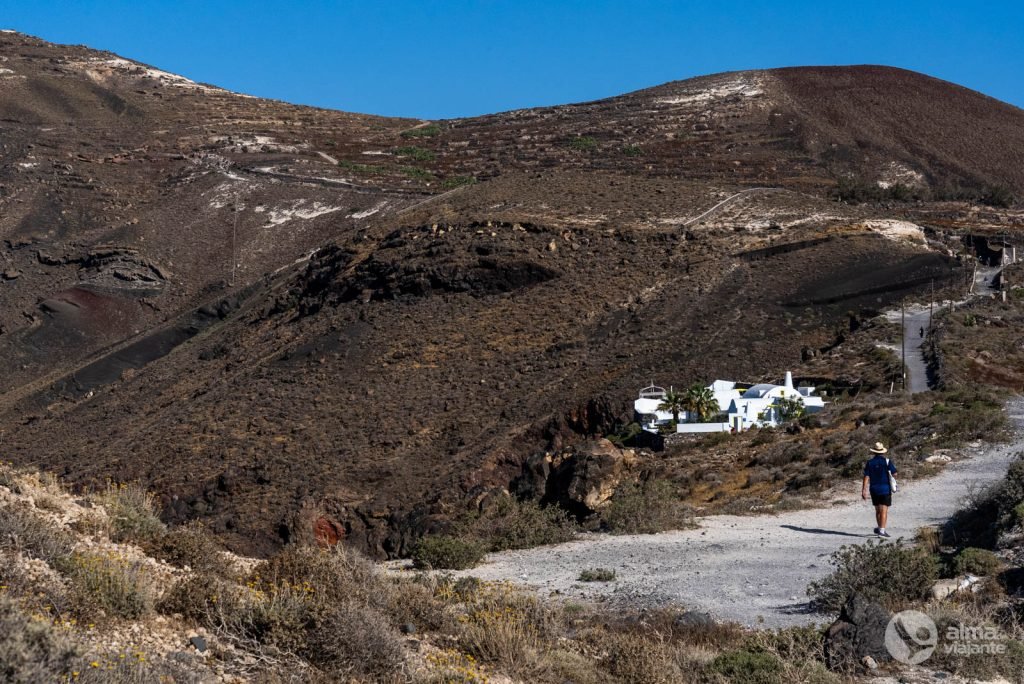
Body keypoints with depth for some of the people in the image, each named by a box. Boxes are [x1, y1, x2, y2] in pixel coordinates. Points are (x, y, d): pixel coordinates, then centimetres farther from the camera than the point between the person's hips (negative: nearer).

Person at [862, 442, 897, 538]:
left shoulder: (869, 463, 1)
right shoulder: (887, 461, -8)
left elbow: (866, 477, -3)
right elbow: (894, 473, -5)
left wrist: (864, 490, -2)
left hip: (874, 489, 4)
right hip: (885, 489, -3)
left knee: (878, 510, 17)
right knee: (884, 511, -5)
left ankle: (880, 529, 28)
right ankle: (882, 531, -13)